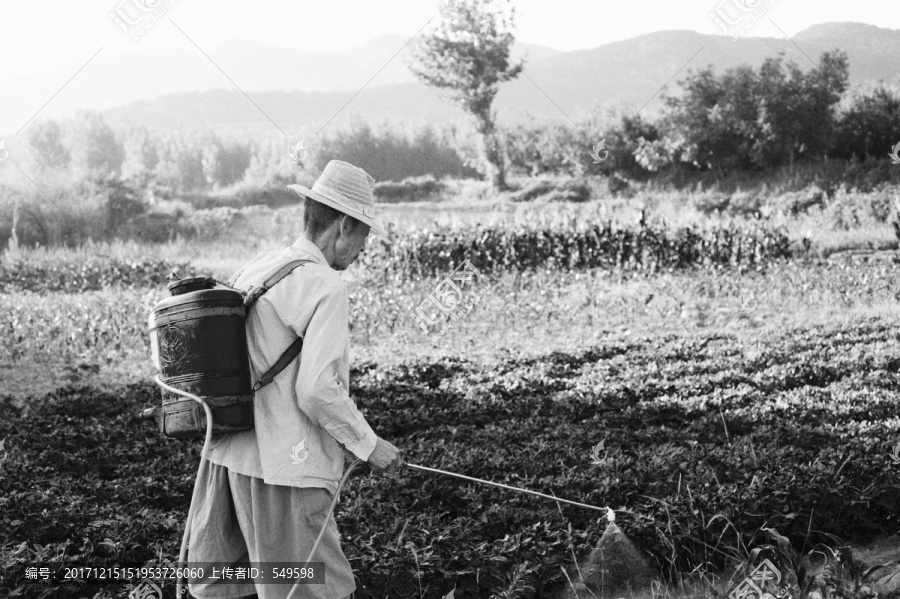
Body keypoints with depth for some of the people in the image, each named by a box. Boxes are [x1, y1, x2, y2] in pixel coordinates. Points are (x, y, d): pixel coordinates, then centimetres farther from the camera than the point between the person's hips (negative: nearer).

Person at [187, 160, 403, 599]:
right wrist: (368, 445, -7)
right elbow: (317, 390, -21)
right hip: (283, 470, -9)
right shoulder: (324, 287, -13)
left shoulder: (255, 268, 12)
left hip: (228, 457, 9)